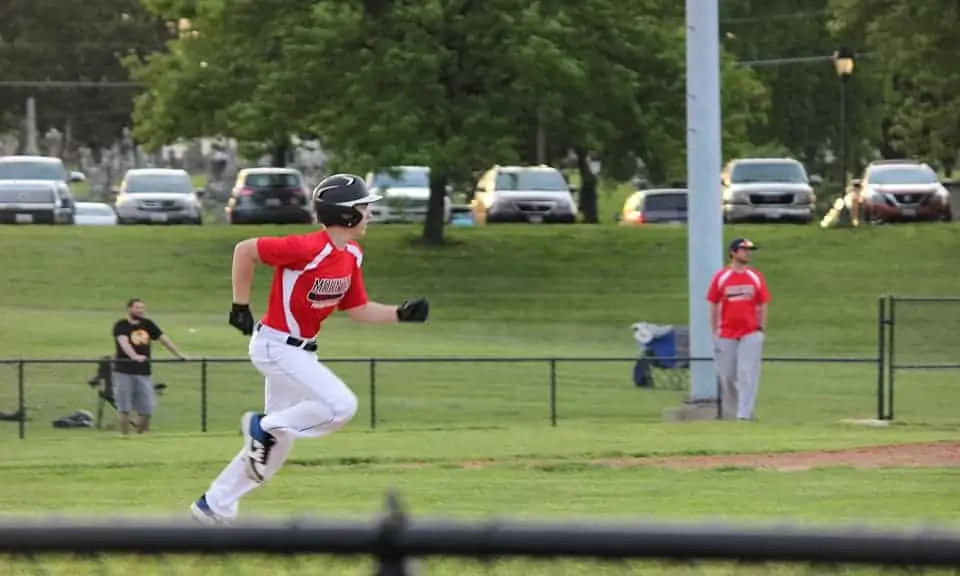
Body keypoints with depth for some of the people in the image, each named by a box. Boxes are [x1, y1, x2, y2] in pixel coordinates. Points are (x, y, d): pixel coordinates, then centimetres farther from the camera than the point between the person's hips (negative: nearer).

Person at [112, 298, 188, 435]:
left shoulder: (148, 324, 12)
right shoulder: (121, 325, -5)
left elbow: (164, 339, 14)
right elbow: (123, 342, -23)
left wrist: (179, 355, 9)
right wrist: (134, 356, -41)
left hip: (144, 372, 4)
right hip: (124, 372, -4)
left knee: (147, 409, 0)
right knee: (124, 408, -2)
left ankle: (140, 435, 14)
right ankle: (125, 436, 7)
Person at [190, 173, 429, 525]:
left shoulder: (351, 255, 3)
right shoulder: (309, 249, -24)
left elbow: (358, 310, 11)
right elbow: (244, 250, -18)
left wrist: (402, 314, -3)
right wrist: (240, 306, -13)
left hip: (301, 350, 9)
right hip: (276, 347, -9)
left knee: (277, 444, 13)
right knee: (341, 406, -21)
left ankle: (215, 507, 23)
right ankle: (264, 426, -3)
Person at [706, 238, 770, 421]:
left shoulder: (756, 277, 4)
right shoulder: (720, 277, 0)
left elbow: (762, 306, 7)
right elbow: (713, 306, 4)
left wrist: (762, 331, 1)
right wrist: (715, 332, 1)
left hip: (750, 333, 0)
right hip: (726, 335, 0)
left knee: (747, 374, -10)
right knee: (727, 376, 6)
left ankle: (744, 414, -12)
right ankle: (729, 413, 22)